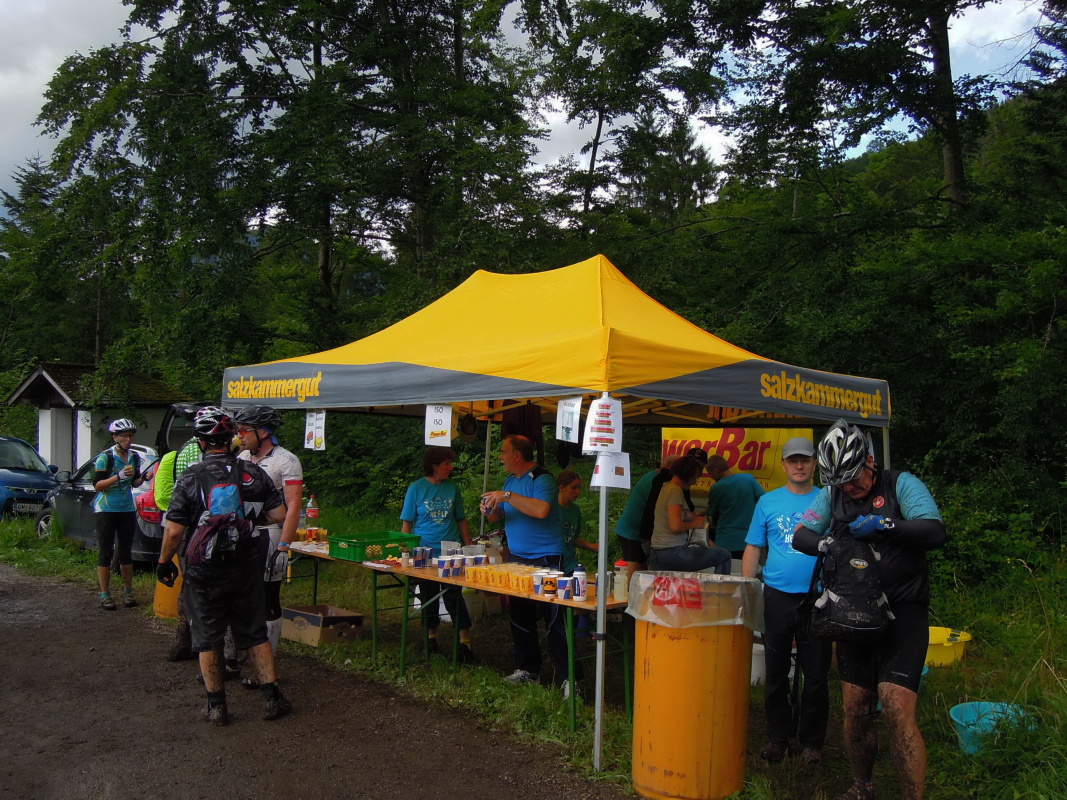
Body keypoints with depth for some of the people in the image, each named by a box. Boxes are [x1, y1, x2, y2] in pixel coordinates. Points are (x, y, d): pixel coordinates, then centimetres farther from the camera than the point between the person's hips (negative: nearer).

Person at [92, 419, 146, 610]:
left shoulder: (134, 457, 7)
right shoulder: (105, 457, -10)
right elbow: (97, 485, -14)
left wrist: (143, 478, -5)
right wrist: (119, 476, -25)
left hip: (127, 510, 5)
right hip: (106, 510, -5)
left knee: (126, 551, 8)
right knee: (105, 552, -1)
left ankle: (128, 592, 17)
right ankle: (105, 595, 6)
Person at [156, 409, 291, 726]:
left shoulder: (190, 478, -12)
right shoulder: (254, 473, -3)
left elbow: (174, 531, -13)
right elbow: (278, 514, -3)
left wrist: (164, 562, 3)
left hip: (205, 572, -2)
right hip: (247, 570, 3)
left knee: (208, 639, 12)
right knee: (255, 634, 14)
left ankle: (216, 706, 18)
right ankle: (272, 697, 15)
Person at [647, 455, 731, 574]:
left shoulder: (666, 488, 17)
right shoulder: (675, 490, -11)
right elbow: (675, 526, -19)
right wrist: (694, 524, -5)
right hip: (673, 553, -10)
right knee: (724, 555, -2)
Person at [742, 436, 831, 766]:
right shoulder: (768, 502, 6)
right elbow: (753, 549, 7)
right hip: (776, 598, 1)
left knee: (816, 675, 6)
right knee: (775, 674, 10)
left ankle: (812, 741, 22)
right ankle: (777, 737, 24)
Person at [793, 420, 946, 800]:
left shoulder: (901, 484, -5)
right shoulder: (832, 494, 6)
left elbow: (934, 532, -16)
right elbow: (800, 536, 0)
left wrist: (881, 524, -28)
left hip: (903, 611, -4)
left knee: (897, 708, -15)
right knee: (855, 708, 9)